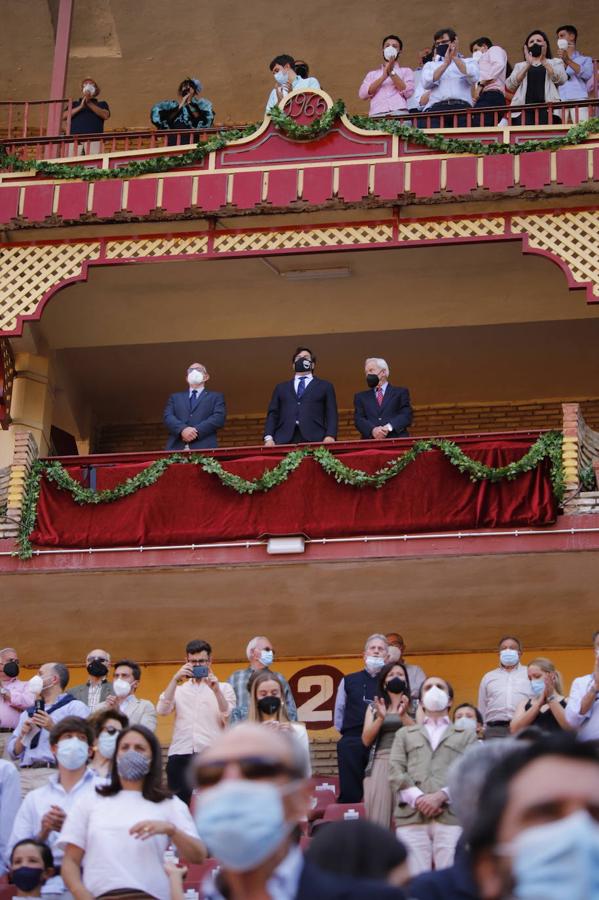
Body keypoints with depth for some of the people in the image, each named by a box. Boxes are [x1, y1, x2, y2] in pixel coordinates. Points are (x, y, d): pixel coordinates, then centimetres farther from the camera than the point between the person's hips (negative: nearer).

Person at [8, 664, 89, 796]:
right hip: (23, 774, 5)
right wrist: (22, 735, 1)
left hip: (53, 774, -5)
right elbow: (13, 753, 20)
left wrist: (54, 728, -13)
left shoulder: (75, 707, 6)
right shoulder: (28, 712, 24)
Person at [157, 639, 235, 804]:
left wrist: (216, 690, -12)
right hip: (180, 755, 2)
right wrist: (175, 679, -7)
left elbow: (230, 720, 0)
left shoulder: (223, 688, 15)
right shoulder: (178, 690, 20)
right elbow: (162, 710, 1)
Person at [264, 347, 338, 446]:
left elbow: (331, 414, 10)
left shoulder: (325, 386, 20)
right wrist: (268, 438, 1)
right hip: (284, 440, 1)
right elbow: (273, 414, 18)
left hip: (314, 439, -1)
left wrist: (330, 436, -8)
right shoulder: (281, 388, 26)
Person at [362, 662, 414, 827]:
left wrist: (404, 715, -15)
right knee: (378, 817, -9)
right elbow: (366, 740, 6)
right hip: (380, 764, 1)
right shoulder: (374, 707, 17)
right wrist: (380, 718, -8)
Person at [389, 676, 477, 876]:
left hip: (452, 815, -1)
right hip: (411, 815, 1)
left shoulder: (466, 736, 25)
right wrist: (418, 798, -6)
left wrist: (441, 795, -9)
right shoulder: (405, 734, 28)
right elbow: (395, 771, 12)